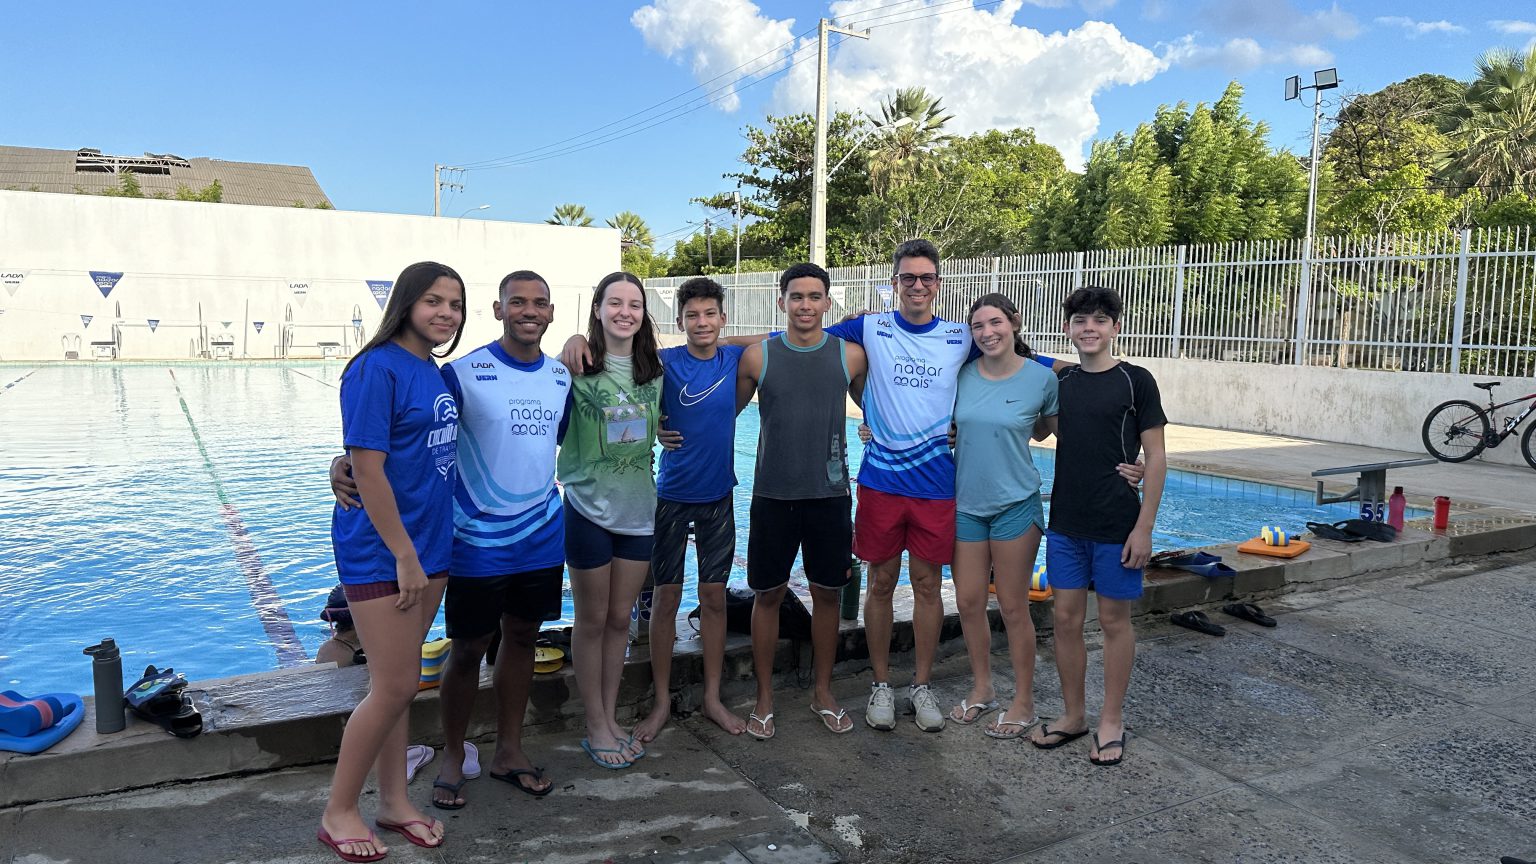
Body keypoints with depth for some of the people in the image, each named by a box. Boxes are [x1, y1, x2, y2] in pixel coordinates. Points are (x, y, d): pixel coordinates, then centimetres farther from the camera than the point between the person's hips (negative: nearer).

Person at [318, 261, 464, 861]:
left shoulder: (434, 372, 9)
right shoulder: (377, 369, -15)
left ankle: (394, 801, 28)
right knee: (395, 687, -2)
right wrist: (404, 556, -17)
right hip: (381, 552, -7)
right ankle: (338, 813, 18)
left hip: (428, 548, 7)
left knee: (399, 680, 15)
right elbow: (367, 470, -18)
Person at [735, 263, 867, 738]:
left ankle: (823, 693, 29)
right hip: (772, 496, -1)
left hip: (830, 495, 1)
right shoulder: (758, 356, -2)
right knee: (768, 594, 7)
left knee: (826, 593, 11)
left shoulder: (851, 355, -1)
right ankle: (764, 698, 23)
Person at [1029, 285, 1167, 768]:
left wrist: (1144, 527, -12)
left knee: (1114, 620, 7)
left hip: (1117, 526, -4)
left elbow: (1156, 457, -7)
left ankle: (1112, 722, 21)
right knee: (1066, 618, 8)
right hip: (1066, 523, 4)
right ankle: (1073, 715, 24)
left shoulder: (1135, 381, -6)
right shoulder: (1060, 382, 6)